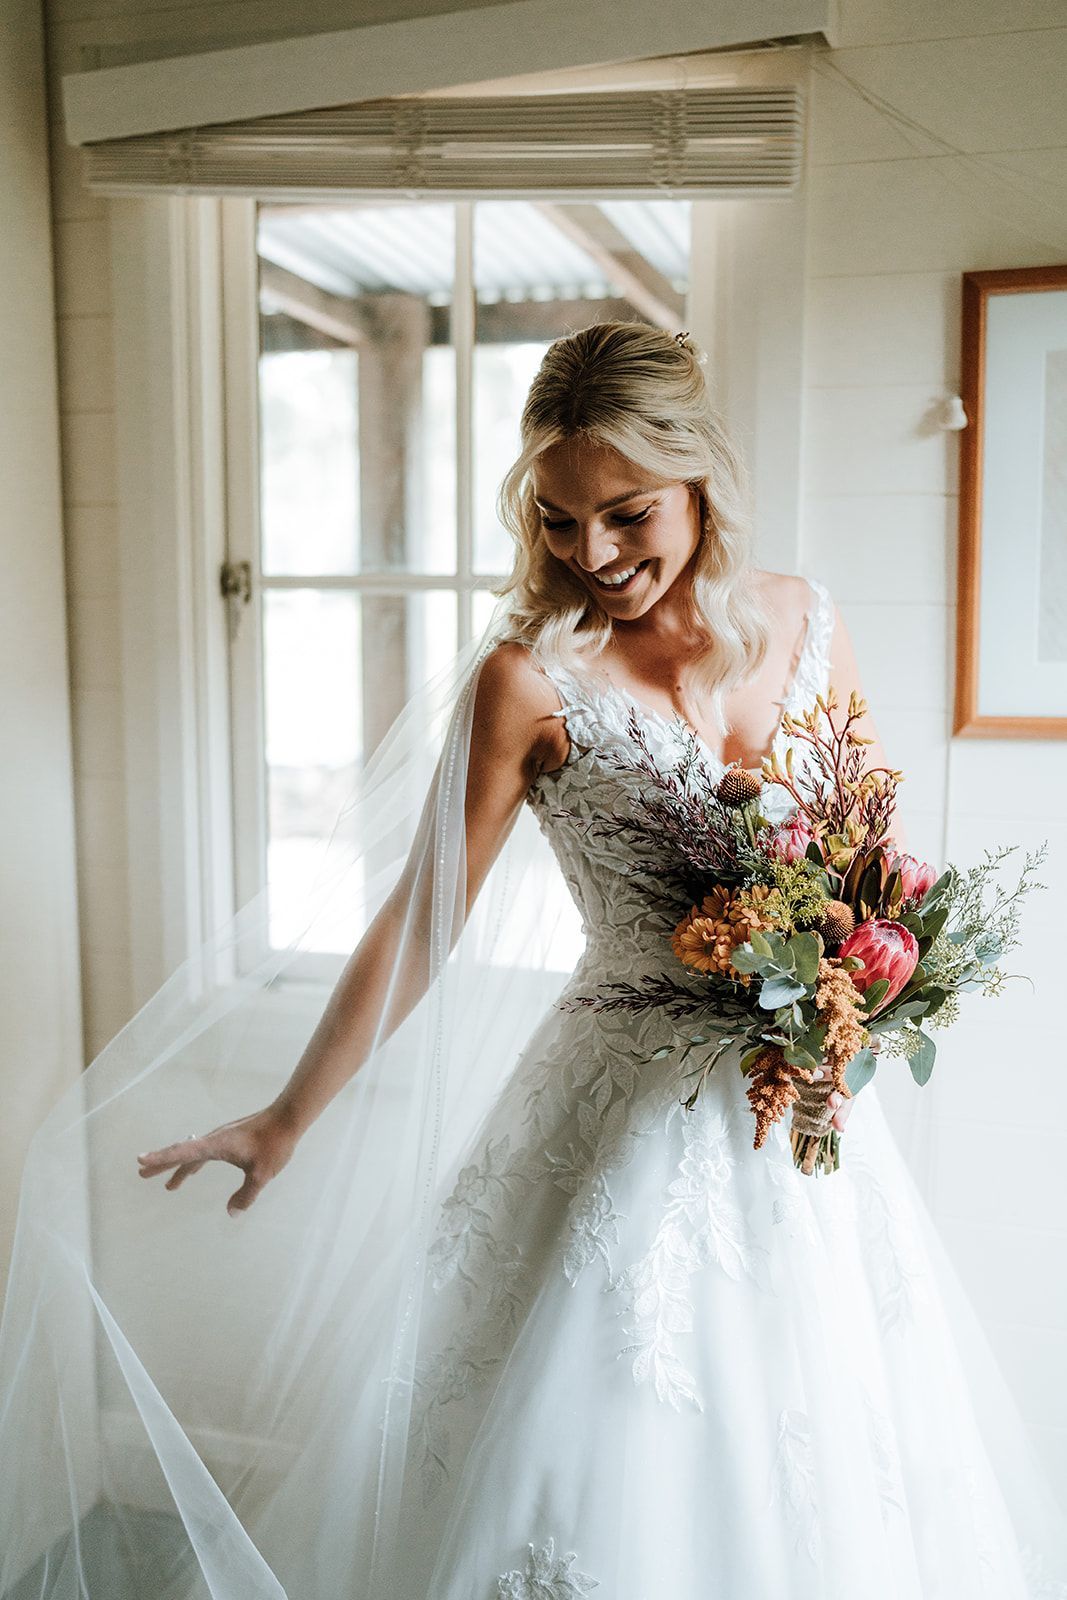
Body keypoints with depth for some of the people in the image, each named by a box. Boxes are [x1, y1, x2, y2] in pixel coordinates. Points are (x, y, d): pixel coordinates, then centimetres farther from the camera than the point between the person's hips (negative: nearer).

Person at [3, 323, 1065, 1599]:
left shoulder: (806, 621, -1)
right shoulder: (532, 674, -14)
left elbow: (882, 839, 11)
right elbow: (421, 919, -8)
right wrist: (288, 1119, -5)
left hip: (809, 1112, 5)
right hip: (630, 1123, -4)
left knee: (818, 1481, 19)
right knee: (605, 1471, 7)